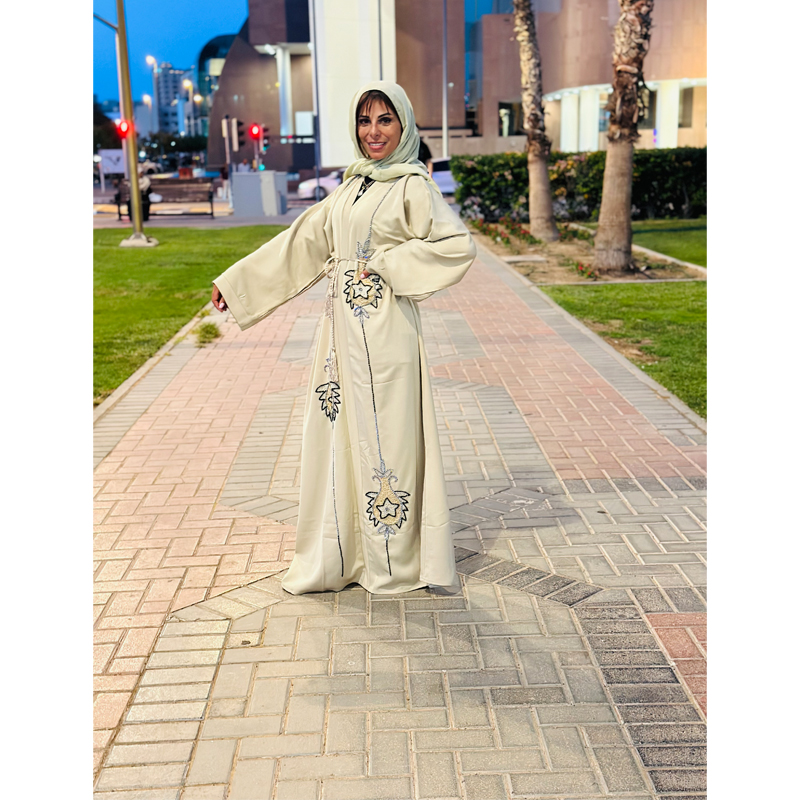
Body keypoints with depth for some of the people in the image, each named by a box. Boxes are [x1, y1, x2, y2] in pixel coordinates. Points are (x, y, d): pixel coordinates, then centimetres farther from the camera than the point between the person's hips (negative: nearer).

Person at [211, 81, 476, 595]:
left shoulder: (412, 185, -7)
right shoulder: (353, 185, 14)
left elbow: (459, 245, -18)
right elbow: (305, 241, 17)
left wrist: (388, 262, -15)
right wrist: (235, 281, 17)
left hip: (384, 332, -7)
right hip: (343, 327, 8)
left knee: (384, 437, 0)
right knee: (340, 434, 12)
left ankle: (395, 562, 15)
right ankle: (342, 554, 26)